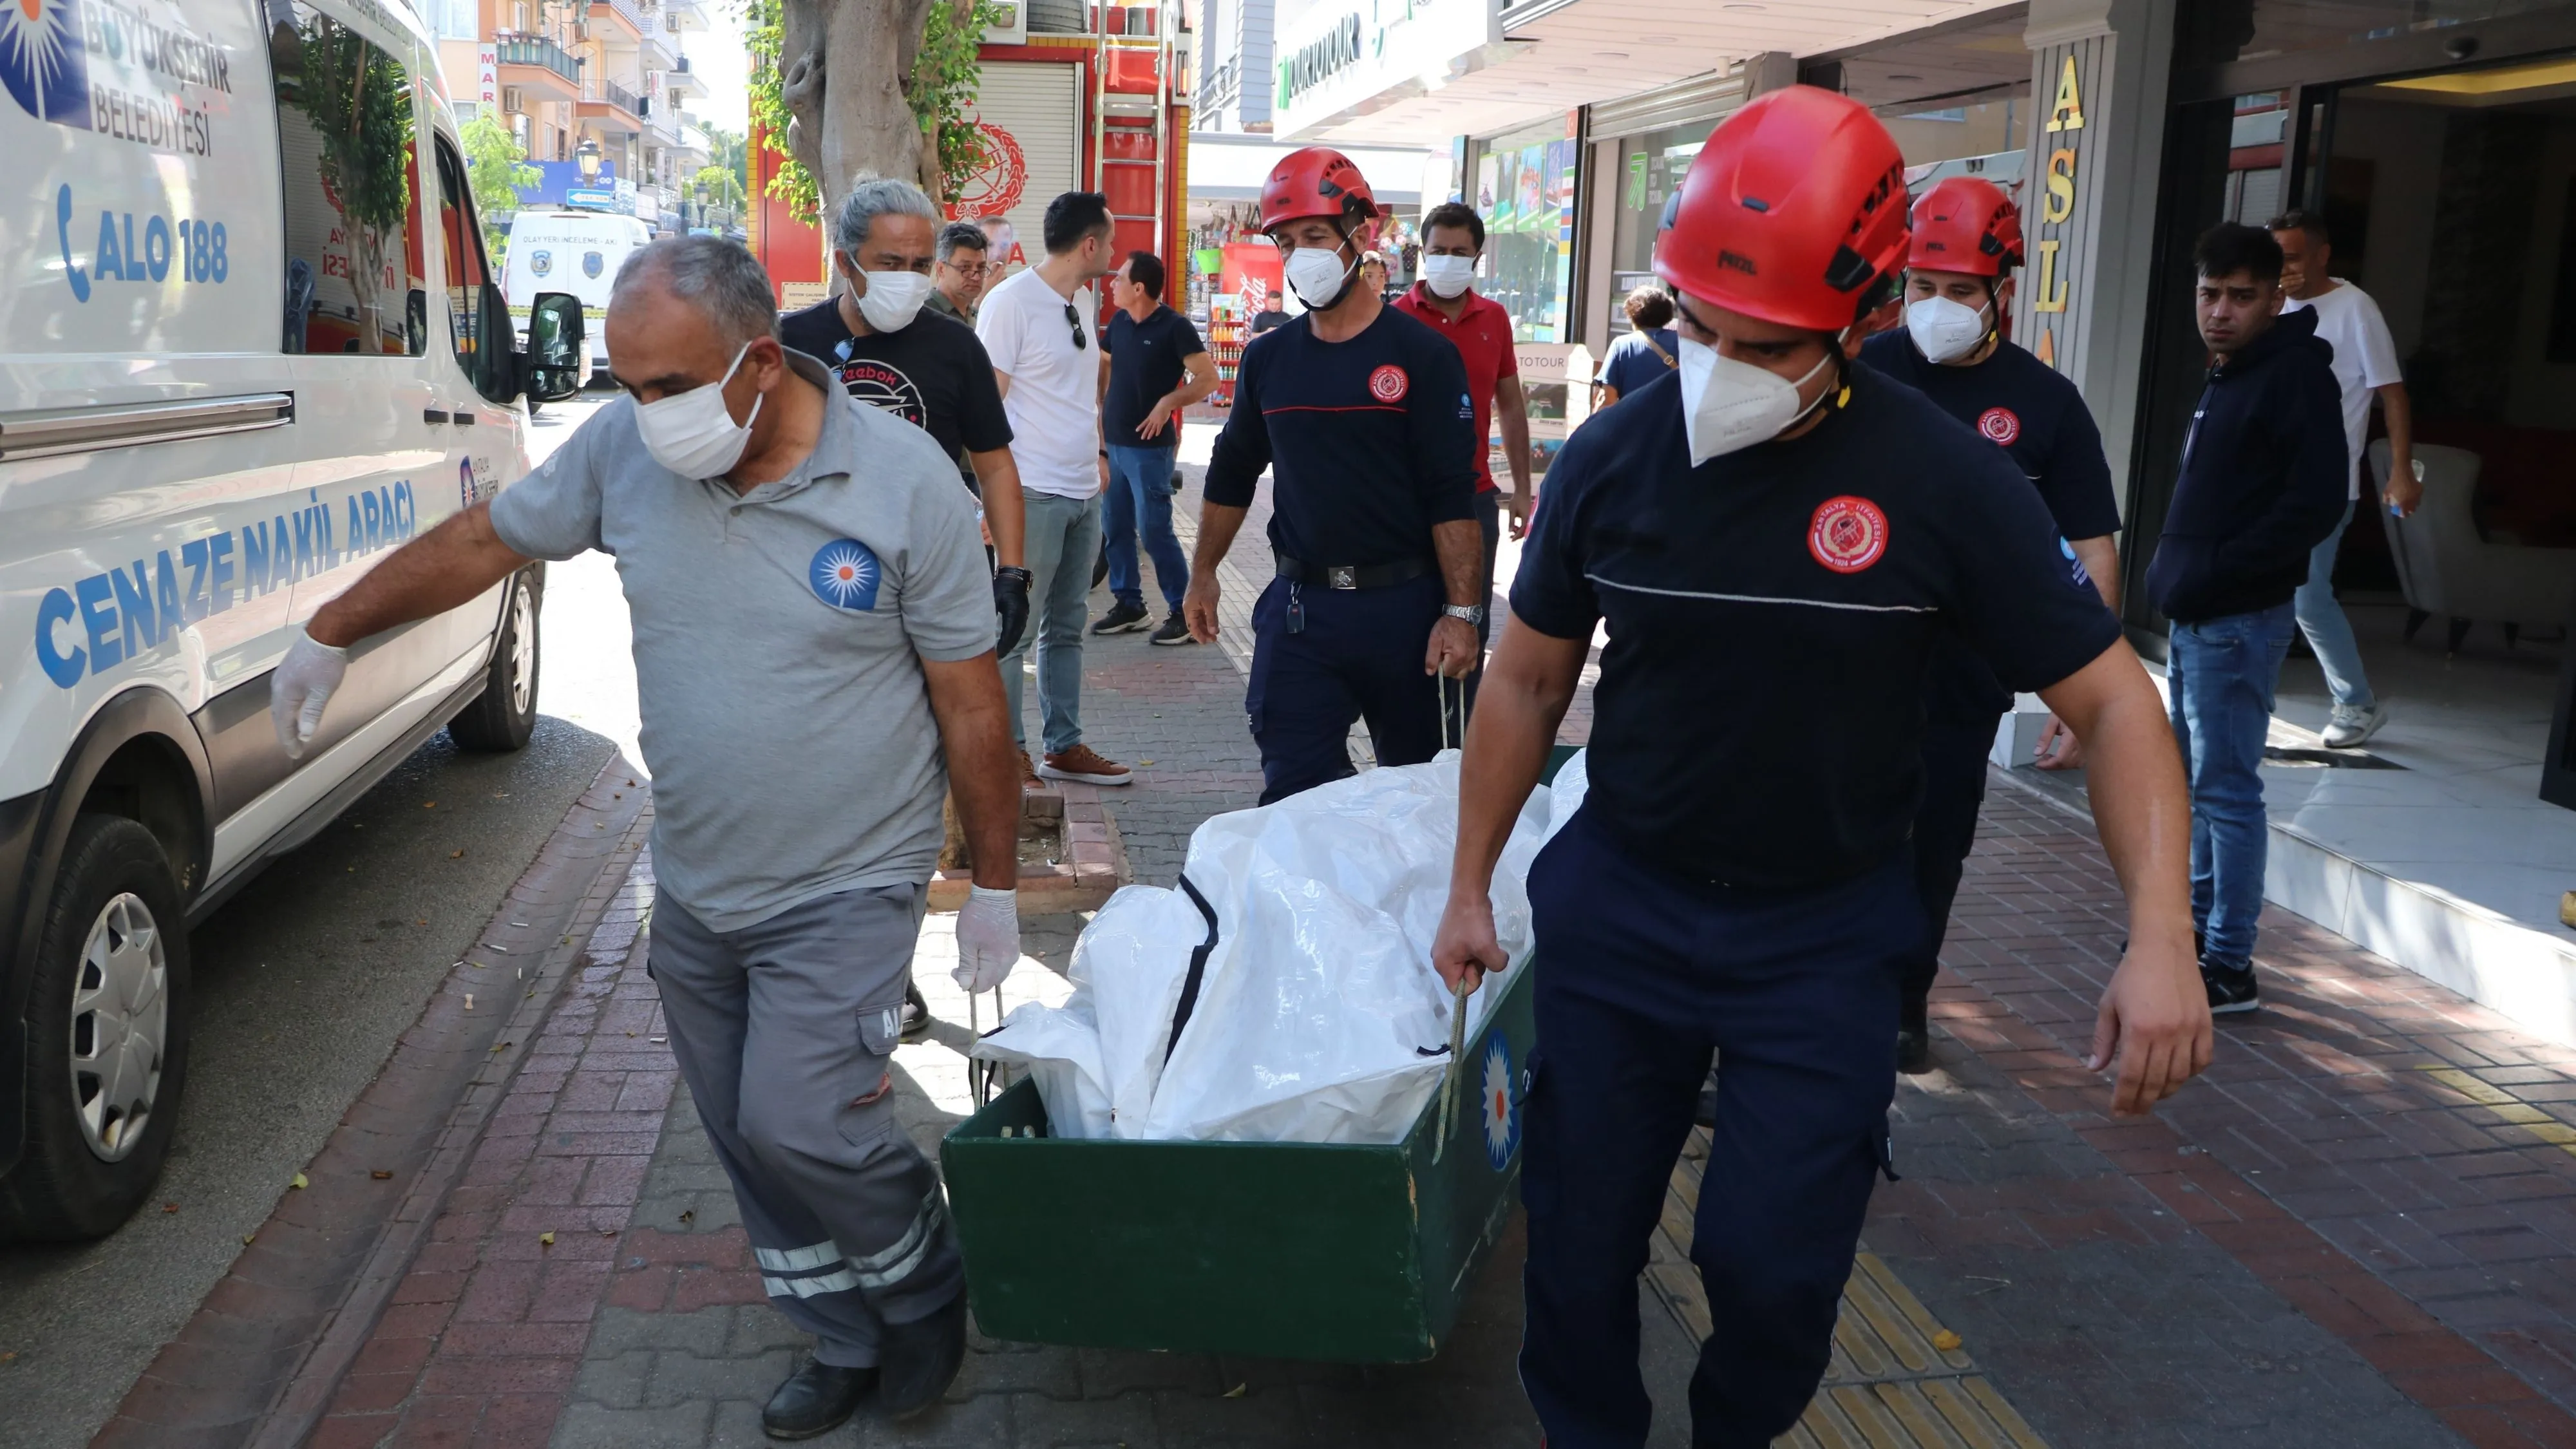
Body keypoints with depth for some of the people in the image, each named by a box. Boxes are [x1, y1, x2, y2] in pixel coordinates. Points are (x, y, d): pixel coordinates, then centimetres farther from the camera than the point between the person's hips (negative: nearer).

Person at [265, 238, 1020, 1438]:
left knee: (794, 1125, -12)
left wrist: (996, 887, -5)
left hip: (847, 887, -5)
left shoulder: (906, 483, -17)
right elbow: (486, 539, 11)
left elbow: (971, 705, -11)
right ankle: (848, 1341, 33)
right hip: (693, 889, 5)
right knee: (745, 1138, 12)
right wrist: (330, 633, 19)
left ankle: (927, 1286, 18)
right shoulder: (624, 448, -6)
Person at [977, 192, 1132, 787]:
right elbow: (987, 403, -14)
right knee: (1014, 630, 0)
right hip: (1034, 494, -8)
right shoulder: (1011, 301, -12)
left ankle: (1065, 747, 24)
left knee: (1067, 627, 15)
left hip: (1084, 493, 8)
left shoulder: (1084, 300, 13)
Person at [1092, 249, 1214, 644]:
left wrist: (1167, 402, -25)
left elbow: (1208, 379, -15)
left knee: (1155, 530, -9)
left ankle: (1184, 612, -1)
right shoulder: (1119, 322, 9)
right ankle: (1128, 604, 23)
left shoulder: (1175, 327, -12)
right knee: (1115, 527, 11)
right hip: (1114, 443, 7)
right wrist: (1102, 408, 13)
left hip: (1149, 445, -7)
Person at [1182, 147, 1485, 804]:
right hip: (1299, 606, 3)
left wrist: (1461, 612, -16)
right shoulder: (1268, 357, 8)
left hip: (1404, 603, -3)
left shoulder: (1422, 354, -6)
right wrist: (1203, 572, 18)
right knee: (1292, 793, 0)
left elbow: (1453, 496, -10)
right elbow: (1233, 472, 20)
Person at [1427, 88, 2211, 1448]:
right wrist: (1467, 888, 7)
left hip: (1822, 932, -1)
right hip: (1615, 908, 2)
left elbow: (2111, 703, -9)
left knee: (1775, 1267, 1)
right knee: (1579, 1235, 9)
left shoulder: (1946, 482, -15)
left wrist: (2160, 937, -21)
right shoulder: (1611, 457, -8)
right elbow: (1529, 681, 4)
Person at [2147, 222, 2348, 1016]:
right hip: (2195, 618, 9)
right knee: (2198, 781, 17)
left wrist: (2217, 574, -19)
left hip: (2239, 621, -9)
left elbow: (2317, 502, -20)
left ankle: (2229, 966, 0)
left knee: (2226, 789, -6)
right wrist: (2178, 578, 9)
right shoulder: (2225, 376, 16)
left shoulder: (2297, 374, -11)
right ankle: (2198, 923, 30)